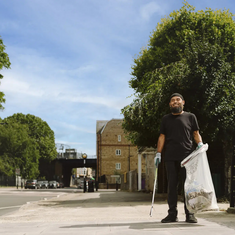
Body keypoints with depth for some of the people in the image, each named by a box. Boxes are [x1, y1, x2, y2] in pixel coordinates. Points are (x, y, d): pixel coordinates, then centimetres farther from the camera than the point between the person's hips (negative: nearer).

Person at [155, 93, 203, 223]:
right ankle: (172, 214, 6)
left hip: (187, 155, -2)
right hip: (170, 157, 2)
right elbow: (162, 137, 16)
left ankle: (189, 214, 1)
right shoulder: (166, 119, 18)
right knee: (172, 185, 2)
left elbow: (196, 133, 12)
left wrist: (200, 143, -8)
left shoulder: (190, 117, 13)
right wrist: (158, 153, 7)